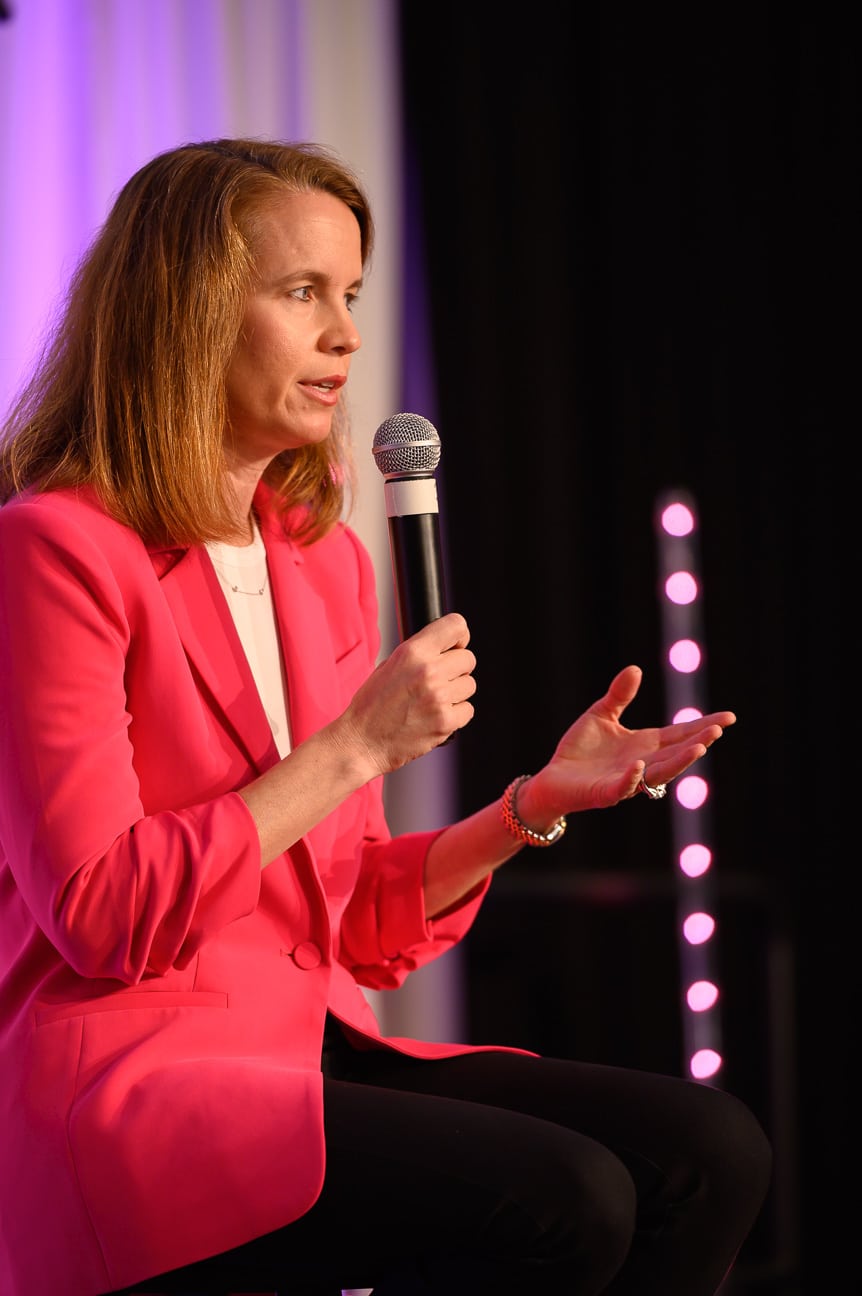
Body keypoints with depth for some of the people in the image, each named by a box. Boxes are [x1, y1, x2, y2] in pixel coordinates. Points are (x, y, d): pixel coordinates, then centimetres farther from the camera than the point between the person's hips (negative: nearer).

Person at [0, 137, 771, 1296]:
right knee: (562, 1201, -27)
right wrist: (355, 746, -16)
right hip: (120, 1087, -8)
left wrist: (536, 806, 1)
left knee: (710, 1151, -11)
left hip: (307, 1056, 8)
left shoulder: (328, 559, 16)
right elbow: (101, 916, -15)